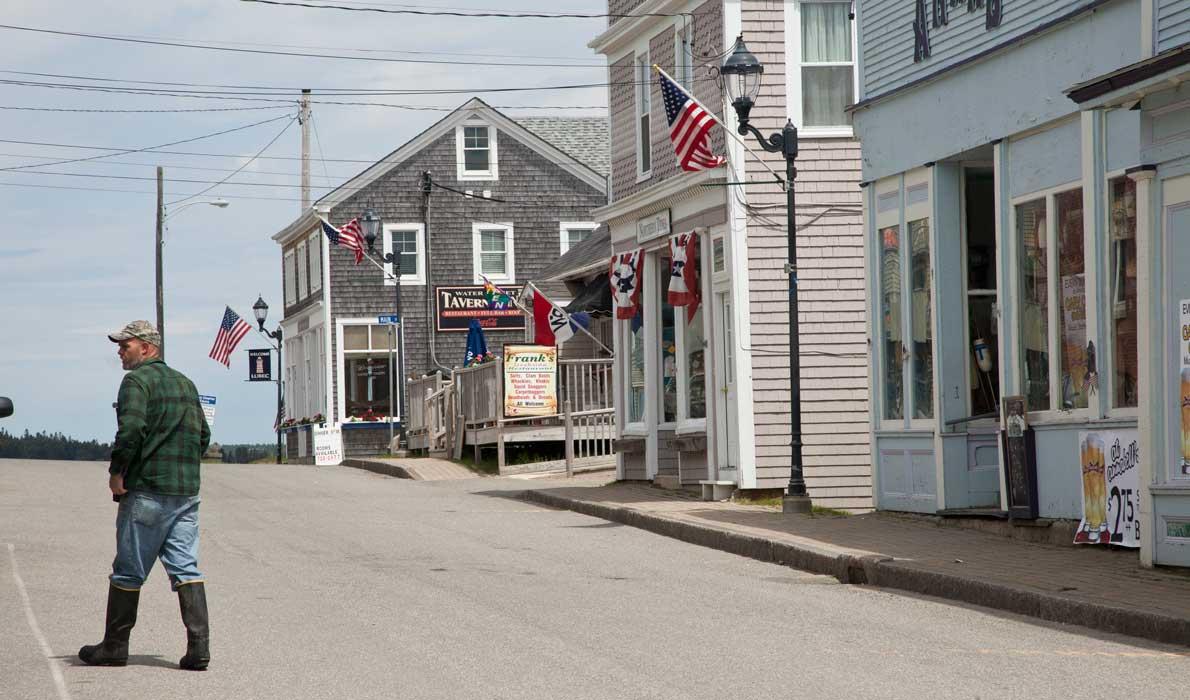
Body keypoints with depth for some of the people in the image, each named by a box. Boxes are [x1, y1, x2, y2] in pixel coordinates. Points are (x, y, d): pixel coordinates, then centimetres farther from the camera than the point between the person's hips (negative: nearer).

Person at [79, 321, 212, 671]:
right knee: (185, 568, 3)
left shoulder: (137, 381, -8)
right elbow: (203, 434, 22)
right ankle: (199, 646, -7)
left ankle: (114, 646, 12)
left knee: (128, 572, 4)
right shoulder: (185, 383, 17)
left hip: (147, 490, -7)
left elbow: (131, 430, -21)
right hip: (187, 491, 7)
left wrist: (116, 472, -11)